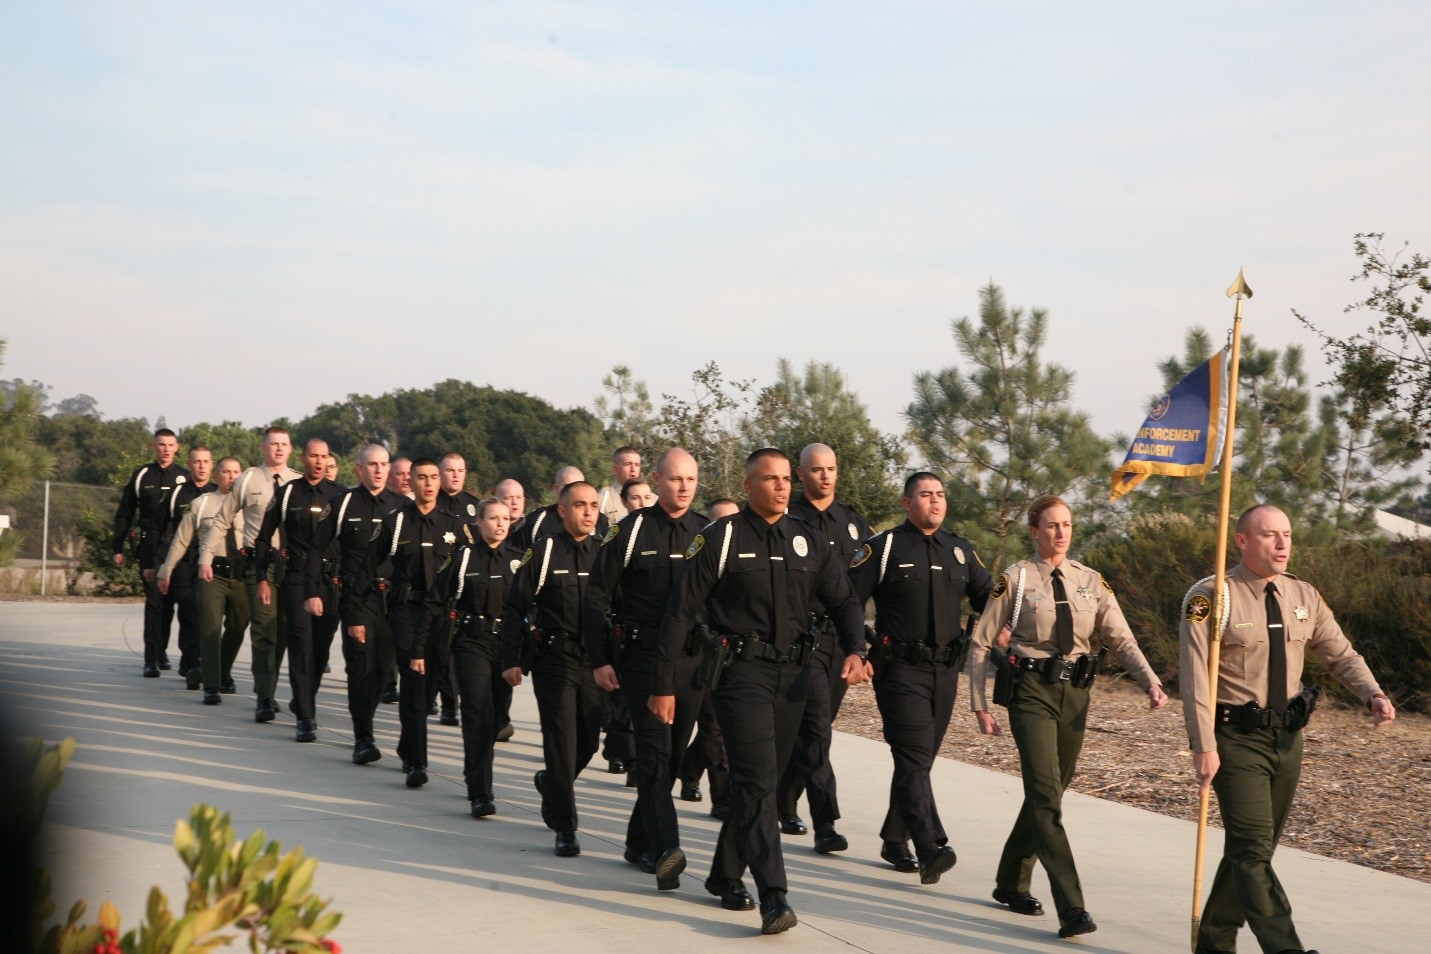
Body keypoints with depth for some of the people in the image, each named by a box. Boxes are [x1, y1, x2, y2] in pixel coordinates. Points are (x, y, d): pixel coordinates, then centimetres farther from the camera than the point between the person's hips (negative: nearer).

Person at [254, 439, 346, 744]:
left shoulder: (338, 495, 7)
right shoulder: (287, 494, 3)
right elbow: (264, 537, 8)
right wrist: (263, 579, 3)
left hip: (330, 578, 2)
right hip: (295, 578, -2)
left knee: (322, 646, 7)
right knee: (301, 644, -10)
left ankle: (304, 700, 30)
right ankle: (306, 718, -10)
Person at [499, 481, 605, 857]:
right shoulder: (543, 552, -4)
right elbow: (515, 608, -1)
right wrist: (511, 661, -5)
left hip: (595, 662, 4)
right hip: (555, 660, -4)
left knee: (588, 742, 11)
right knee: (562, 743, -5)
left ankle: (552, 783, 41)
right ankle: (565, 826, 3)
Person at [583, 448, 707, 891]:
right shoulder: (630, 531, -1)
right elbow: (597, 597, 0)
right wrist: (599, 660, -4)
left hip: (693, 660, 4)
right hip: (643, 658, -4)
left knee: (673, 755, 9)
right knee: (655, 753, -14)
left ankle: (640, 841, 24)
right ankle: (665, 849, -24)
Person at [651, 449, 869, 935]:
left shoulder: (809, 541, 10)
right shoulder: (719, 538, -3)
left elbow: (844, 602, 14)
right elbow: (680, 613, -3)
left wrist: (855, 650, -7)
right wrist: (663, 685, -6)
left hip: (791, 674, 5)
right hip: (741, 670, -5)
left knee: (764, 781, 13)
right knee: (758, 781, -14)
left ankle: (726, 876, 30)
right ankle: (773, 898, -19)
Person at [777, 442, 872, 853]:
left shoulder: (855, 523, 14)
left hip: (842, 635, 5)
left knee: (813, 726, 13)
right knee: (816, 725, -13)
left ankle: (784, 805, 30)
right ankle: (825, 823, -14)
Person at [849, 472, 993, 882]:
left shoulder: (961, 551, 14)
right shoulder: (883, 547, -1)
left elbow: (988, 598, 19)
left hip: (945, 670, 6)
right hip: (900, 668, -6)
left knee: (920, 759, 12)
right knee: (914, 756, -16)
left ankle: (895, 842, 25)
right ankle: (930, 848, -26)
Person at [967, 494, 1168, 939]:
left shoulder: (1091, 582, 8)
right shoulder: (1015, 580, -3)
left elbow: (1122, 639, 4)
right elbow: (981, 644, 0)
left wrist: (1151, 684, -11)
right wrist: (980, 705, -5)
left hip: (1075, 693, 5)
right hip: (1032, 691, -5)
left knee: (1047, 792, 14)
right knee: (1047, 796, -13)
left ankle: (1011, 882, 33)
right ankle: (1071, 908, -18)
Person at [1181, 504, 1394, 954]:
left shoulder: (1304, 597, 5)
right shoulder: (1212, 598, -12)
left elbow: (1341, 655, 9)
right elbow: (1195, 676, -15)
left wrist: (1374, 695, -11)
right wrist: (1204, 746, -20)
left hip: (1287, 737, 6)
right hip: (1237, 739, -6)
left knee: (1247, 849, 14)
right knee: (1254, 849, -12)